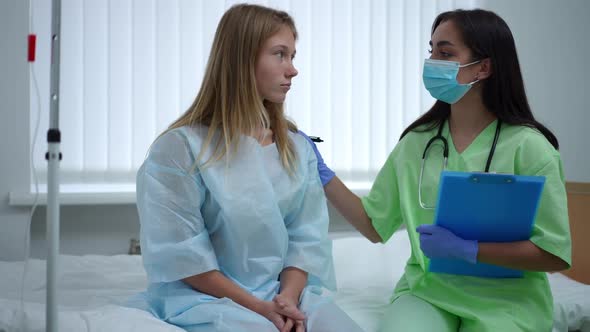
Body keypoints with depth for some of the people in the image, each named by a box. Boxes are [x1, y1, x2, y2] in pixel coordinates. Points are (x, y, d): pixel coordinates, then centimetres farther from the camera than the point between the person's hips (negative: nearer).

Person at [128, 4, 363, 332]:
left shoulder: (299, 147, 10)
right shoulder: (180, 147, -8)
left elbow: (307, 237, 3)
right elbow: (183, 256, -11)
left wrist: (288, 296, -15)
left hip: (286, 292, 5)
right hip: (206, 297, -4)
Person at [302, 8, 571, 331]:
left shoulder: (528, 147, -9)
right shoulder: (416, 142, 5)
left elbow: (555, 254, -11)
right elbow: (375, 226, 9)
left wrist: (466, 249, -20)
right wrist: (323, 175, 1)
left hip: (505, 300, -1)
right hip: (426, 289, 2)